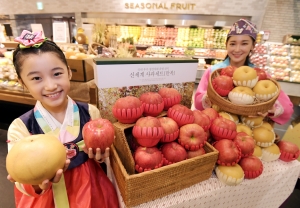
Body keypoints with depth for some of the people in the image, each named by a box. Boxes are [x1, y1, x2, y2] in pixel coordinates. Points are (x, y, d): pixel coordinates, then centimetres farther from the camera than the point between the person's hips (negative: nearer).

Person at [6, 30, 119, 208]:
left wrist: (98, 156, -21)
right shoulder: (20, 127, -17)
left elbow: (103, 152, -1)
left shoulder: (90, 113, -15)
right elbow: (23, 184, -14)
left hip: (91, 191, 2)